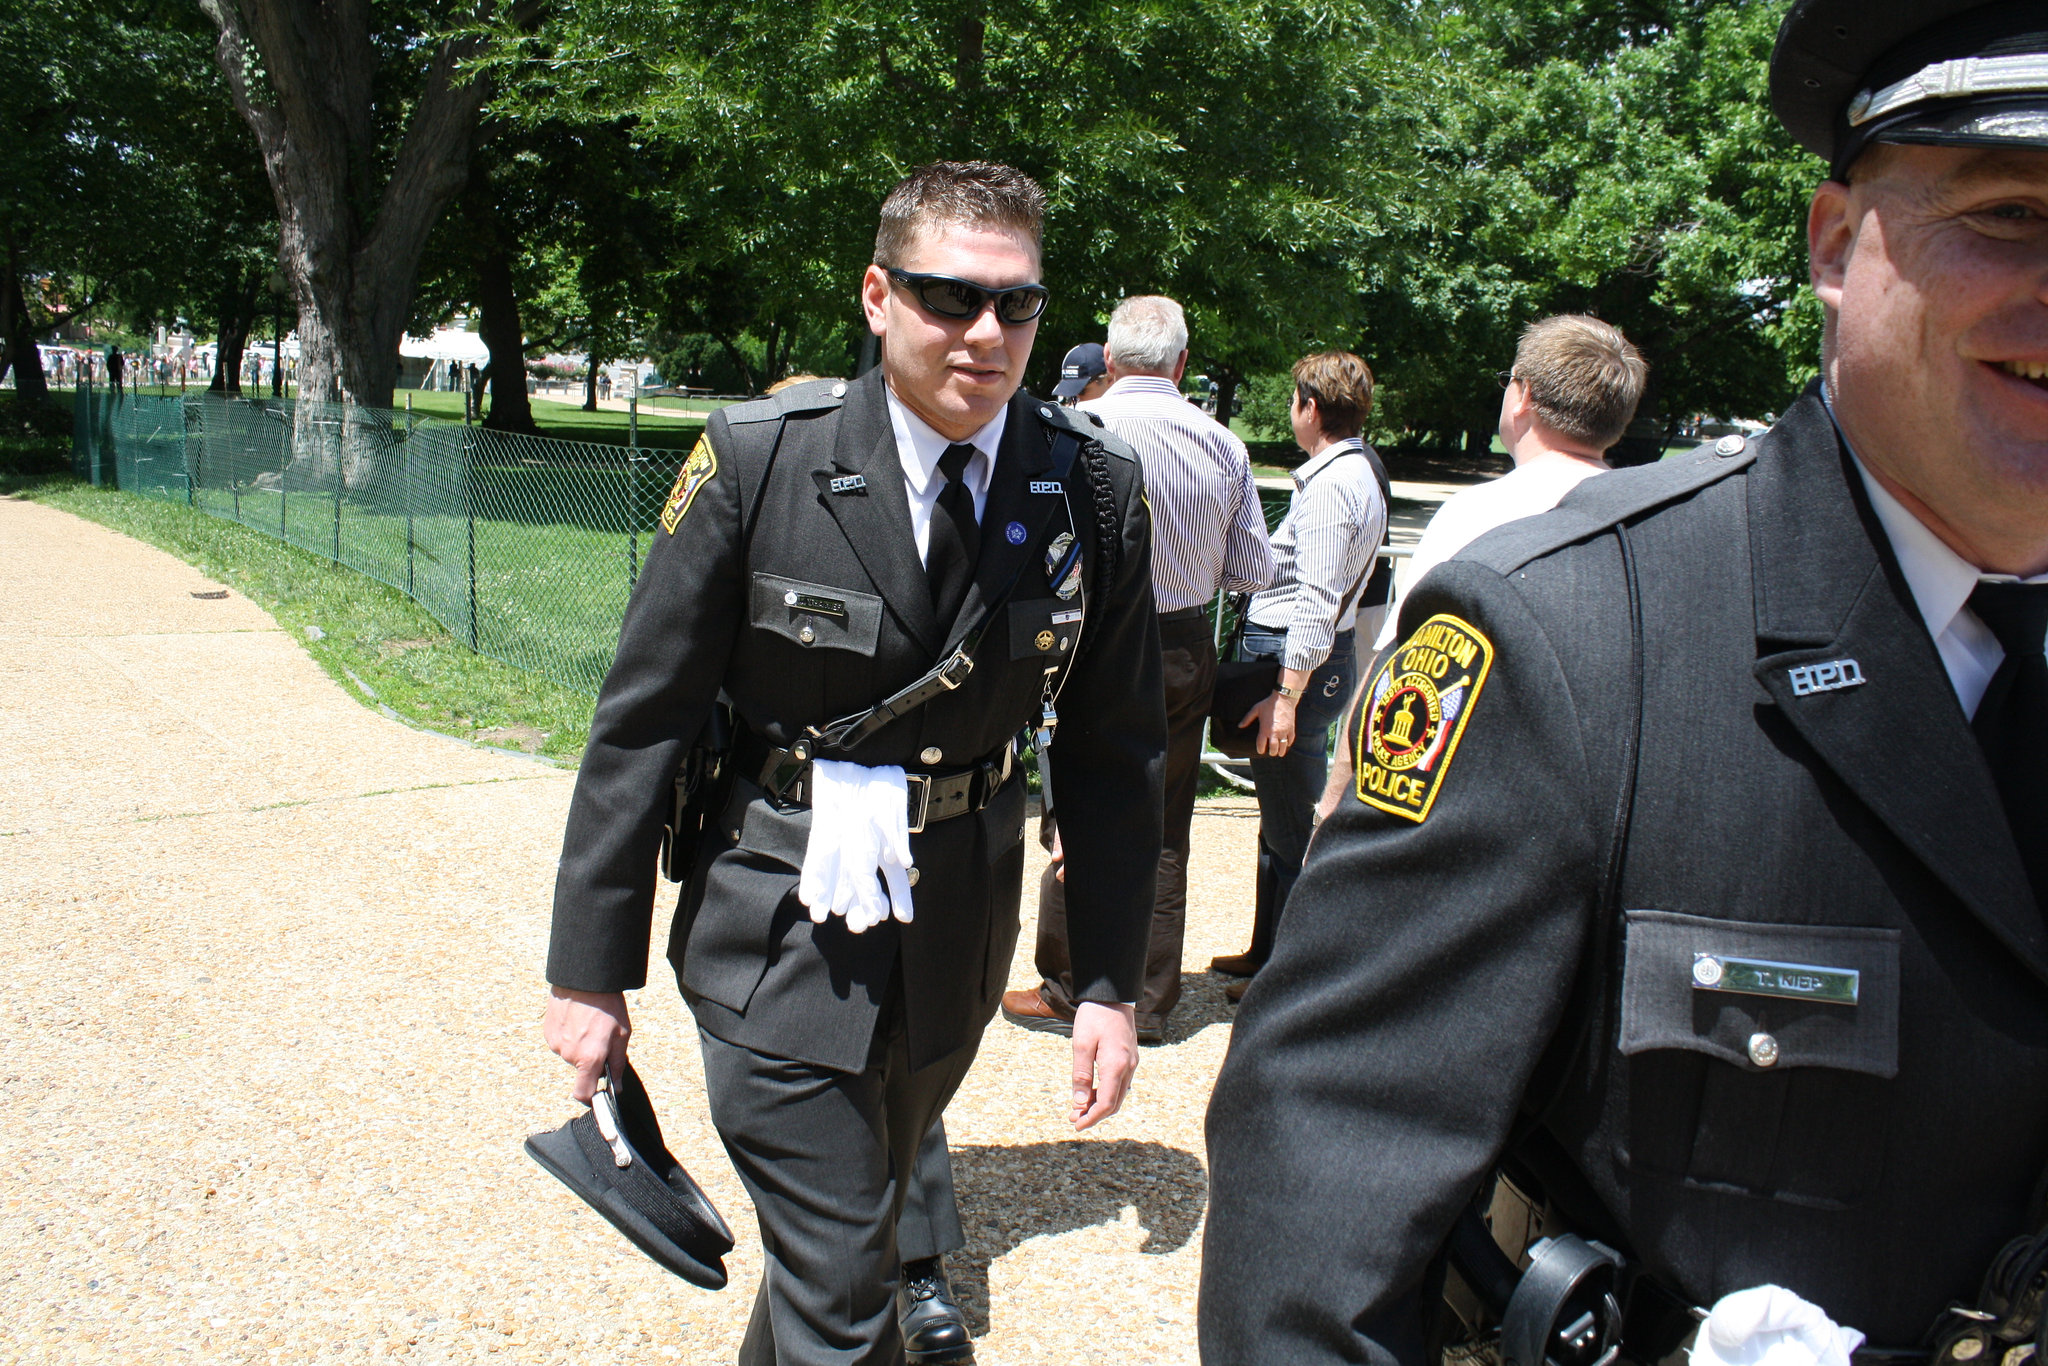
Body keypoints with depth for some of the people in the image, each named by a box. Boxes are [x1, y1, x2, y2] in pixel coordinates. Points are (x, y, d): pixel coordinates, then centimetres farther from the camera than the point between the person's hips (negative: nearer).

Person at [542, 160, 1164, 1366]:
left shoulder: (1094, 486, -6)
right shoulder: (758, 460, -13)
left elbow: (1114, 748, 1)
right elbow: (642, 722, -6)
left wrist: (1111, 985, 1)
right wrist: (592, 971, -3)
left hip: (958, 939, 3)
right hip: (782, 932, -3)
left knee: (856, 1226, 23)